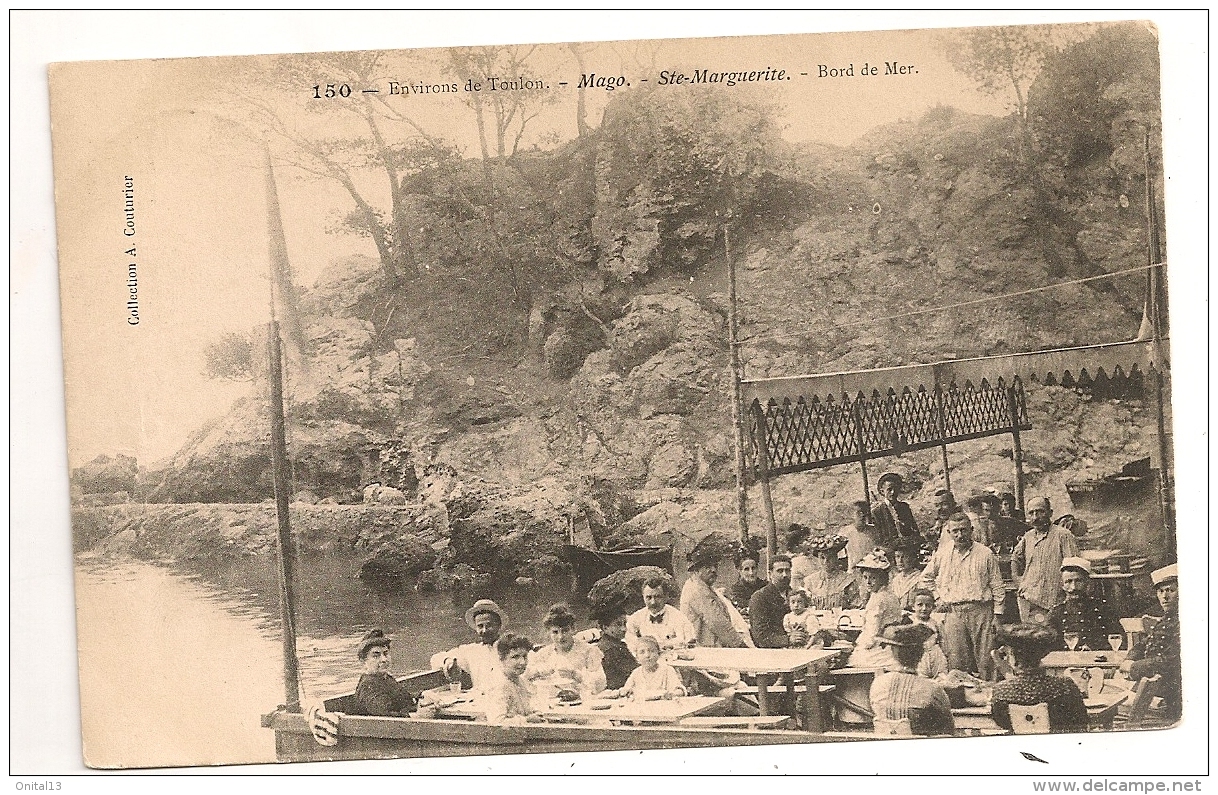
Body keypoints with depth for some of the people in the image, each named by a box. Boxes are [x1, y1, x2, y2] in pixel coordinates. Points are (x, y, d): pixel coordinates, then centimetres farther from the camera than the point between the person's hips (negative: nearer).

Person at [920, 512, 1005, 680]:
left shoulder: (985, 554, 3)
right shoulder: (942, 553, 9)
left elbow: (997, 587, 6)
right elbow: (926, 578, 24)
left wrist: (998, 614, 1)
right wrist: (939, 596, 12)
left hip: (980, 611, -2)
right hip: (953, 612, 2)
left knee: (984, 659, -4)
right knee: (956, 661, 0)